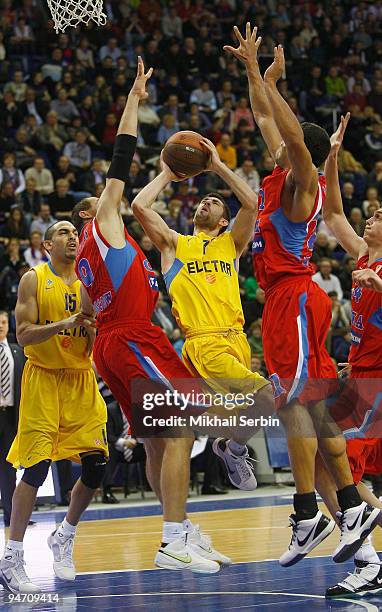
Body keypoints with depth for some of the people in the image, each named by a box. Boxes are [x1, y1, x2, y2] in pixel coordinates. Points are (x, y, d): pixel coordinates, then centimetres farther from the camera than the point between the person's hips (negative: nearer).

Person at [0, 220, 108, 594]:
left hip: (81, 380, 5)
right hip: (43, 378, -5)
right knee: (36, 467, -12)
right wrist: (66, 323, -24)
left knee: (96, 467, 0)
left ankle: (63, 538, 24)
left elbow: (95, 347, 9)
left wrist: (91, 329, -14)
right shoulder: (34, 279, -4)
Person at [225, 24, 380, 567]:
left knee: (294, 403, -11)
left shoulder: (303, 184, -7)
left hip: (295, 298, -10)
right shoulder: (279, 178, 16)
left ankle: (308, 515, -10)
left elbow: (297, 138, -24)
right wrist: (253, 71, 22)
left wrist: (269, 79, -21)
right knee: (311, 405, 8)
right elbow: (267, 119, 25)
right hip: (282, 299, 10)